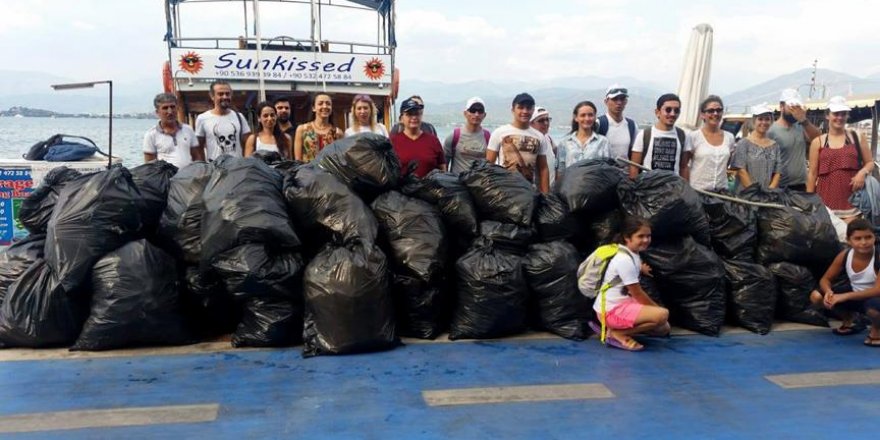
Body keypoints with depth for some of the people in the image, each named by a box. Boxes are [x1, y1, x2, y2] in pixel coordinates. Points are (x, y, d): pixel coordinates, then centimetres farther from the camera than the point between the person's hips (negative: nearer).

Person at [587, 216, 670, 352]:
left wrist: (640, 270, 25)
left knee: (664, 329, 13)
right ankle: (616, 333, -13)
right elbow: (637, 294, -16)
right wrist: (657, 309, -4)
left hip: (624, 303, 10)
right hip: (611, 310, -10)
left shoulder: (634, 255, 8)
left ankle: (611, 326, 8)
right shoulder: (624, 260, -21)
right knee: (662, 315, -24)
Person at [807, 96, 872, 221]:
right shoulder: (818, 142, 6)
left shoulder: (857, 138, 9)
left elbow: (870, 163, 14)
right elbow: (812, 174, 6)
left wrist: (862, 172, -9)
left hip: (852, 198, 1)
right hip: (826, 199, 0)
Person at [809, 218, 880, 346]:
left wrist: (845, 296, -40)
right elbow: (825, 279, -2)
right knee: (816, 296, -13)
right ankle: (850, 320, 14)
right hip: (857, 298, 6)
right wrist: (829, 292, -27)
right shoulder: (844, 255, -10)